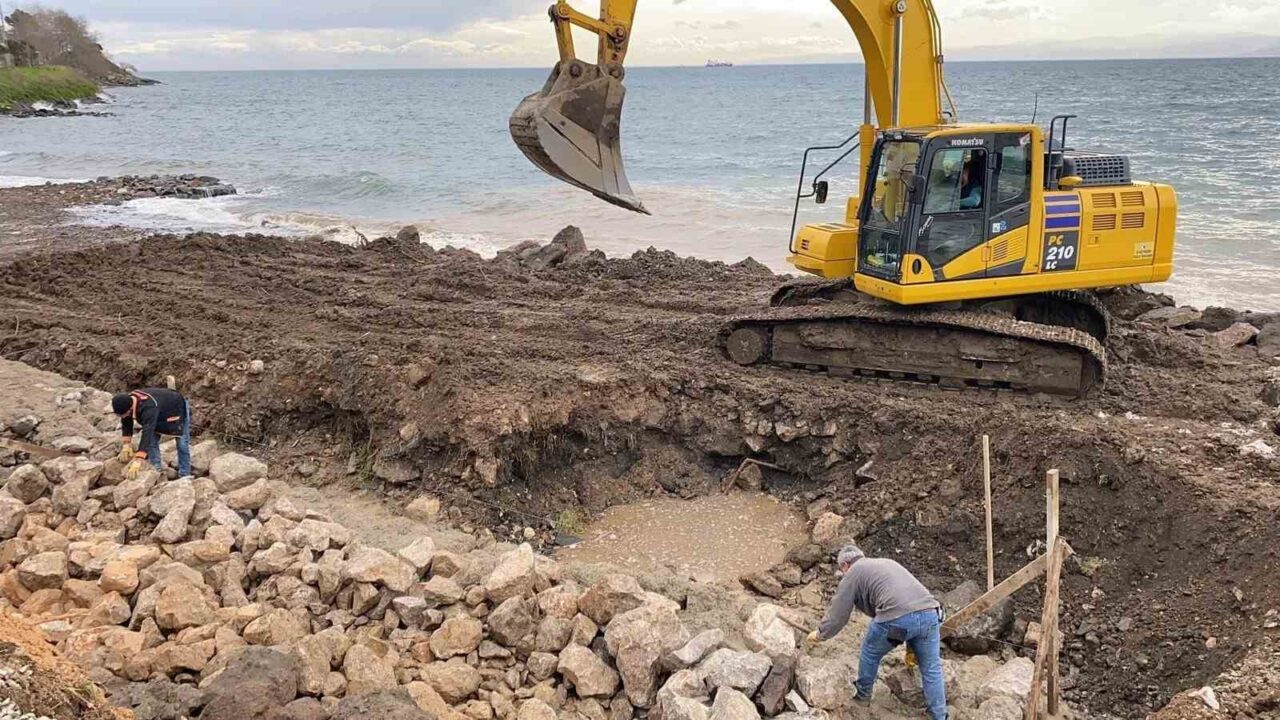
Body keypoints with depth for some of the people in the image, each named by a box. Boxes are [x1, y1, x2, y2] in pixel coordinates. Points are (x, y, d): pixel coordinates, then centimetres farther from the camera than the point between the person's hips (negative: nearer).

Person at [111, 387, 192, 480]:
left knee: (182, 446, -7)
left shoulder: (149, 407, -49)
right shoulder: (127, 401, -25)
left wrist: (137, 462, -61)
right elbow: (126, 424, -9)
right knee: (152, 441, -6)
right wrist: (126, 445, -22)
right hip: (162, 413, 7)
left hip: (179, 408, -7)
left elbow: (147, 433, -55)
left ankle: (184, 477, 3)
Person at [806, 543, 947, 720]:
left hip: (896, 618, -5)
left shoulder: (851, 574, 15)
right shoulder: (886, 562, 35)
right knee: (931, 670, 15)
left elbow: (837, 616, 15)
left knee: (870, 652, 23)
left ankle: (863, 693, 41)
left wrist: (820, 635, 33)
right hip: (930, 613, 5)